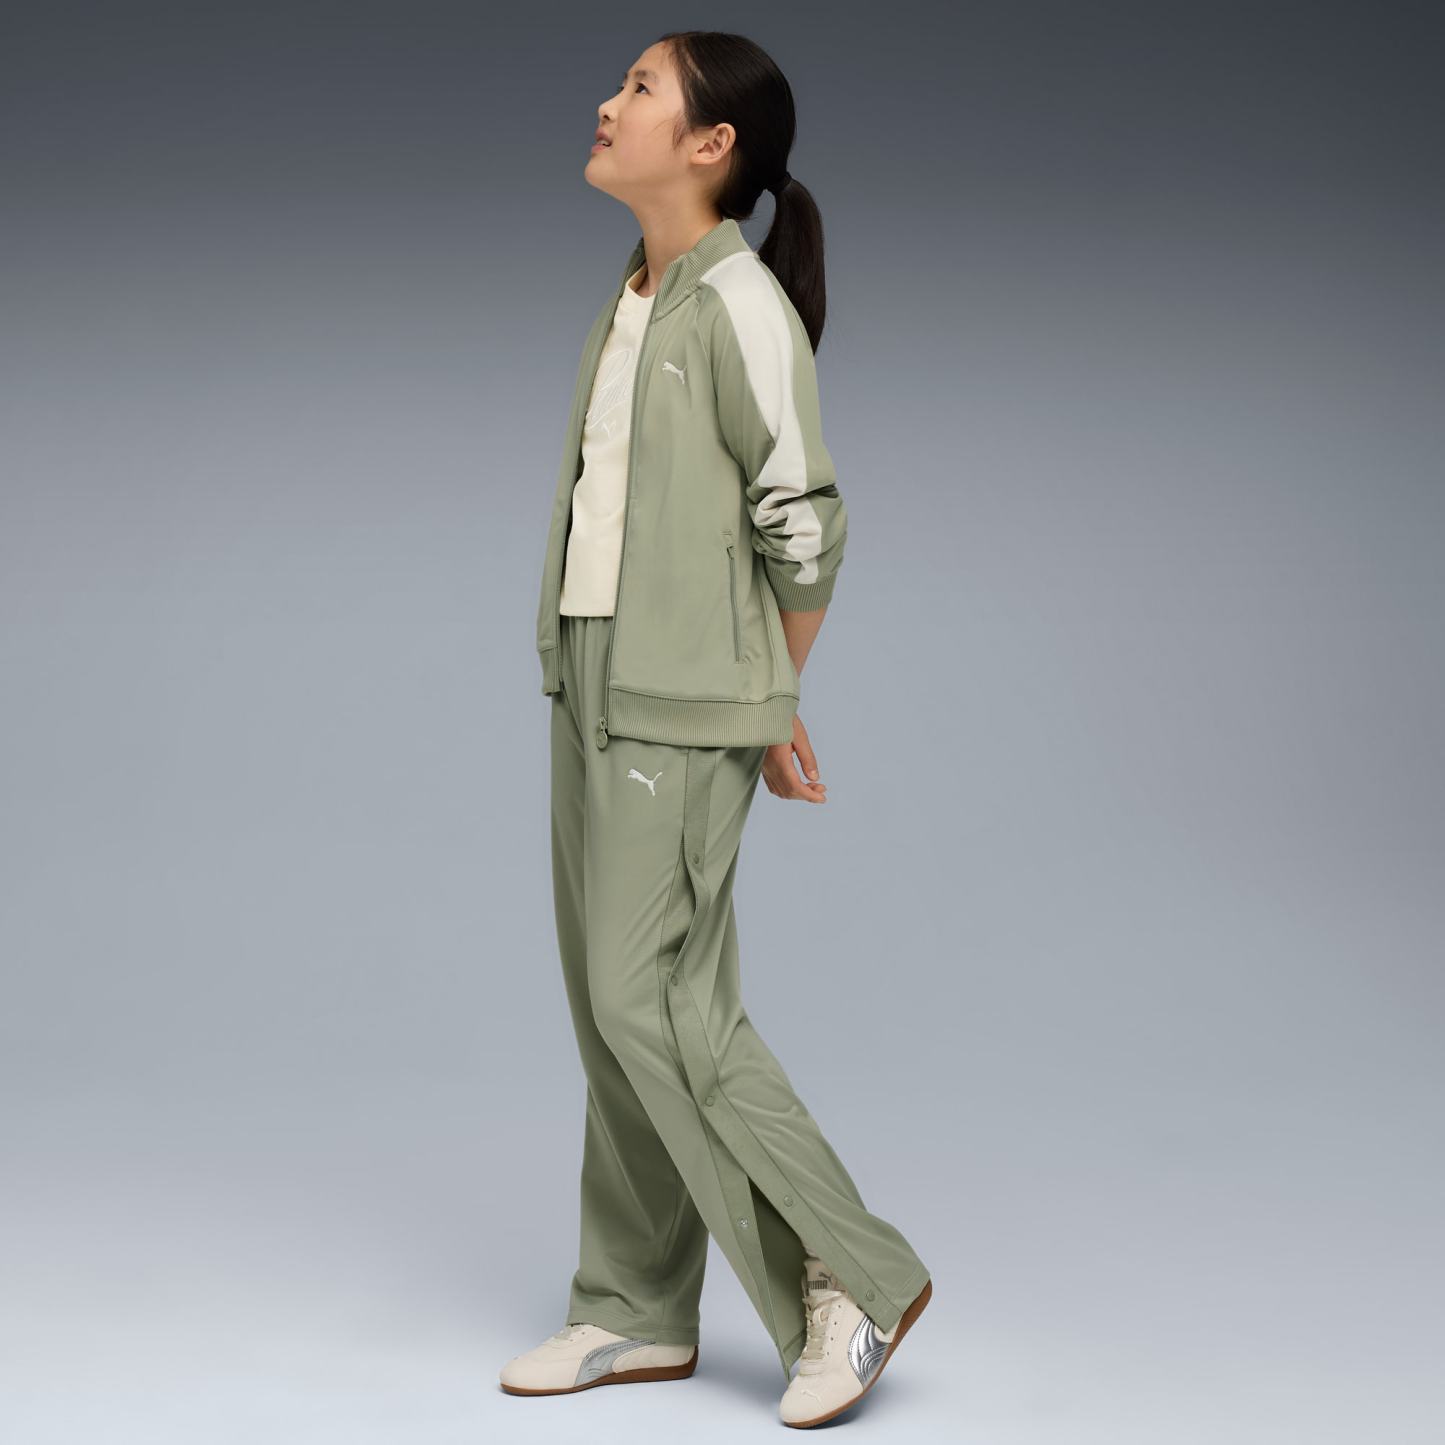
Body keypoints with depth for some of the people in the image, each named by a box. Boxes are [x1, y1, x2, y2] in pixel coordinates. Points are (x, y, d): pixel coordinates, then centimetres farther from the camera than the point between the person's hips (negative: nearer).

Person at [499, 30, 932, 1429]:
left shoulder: (740, 303, -12)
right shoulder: (629, 301, 12)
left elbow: (802, 523, -11)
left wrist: (770, 706, -1)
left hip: (683, 702, -8)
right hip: (592, 682, 8)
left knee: (654, 1000, -8)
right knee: (611, 1002, 10)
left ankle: (854, 1272, 4)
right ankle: (637, 1310, 20)